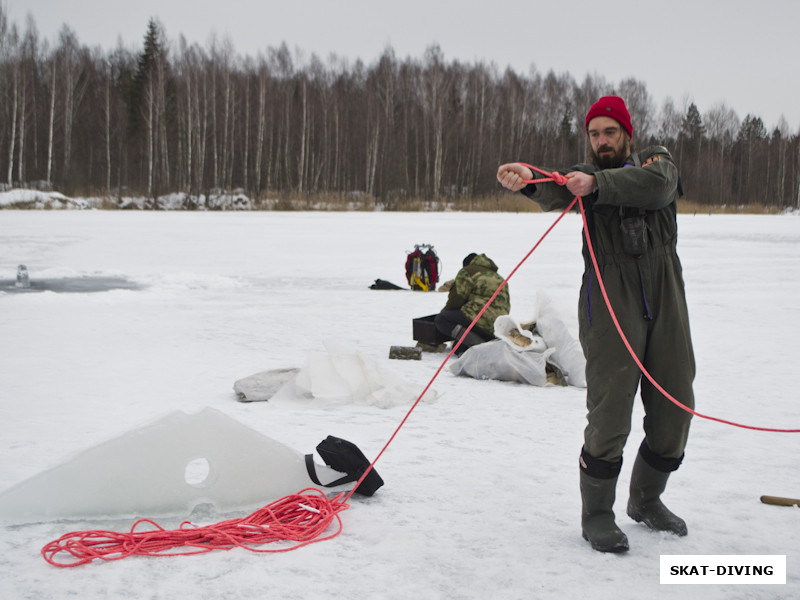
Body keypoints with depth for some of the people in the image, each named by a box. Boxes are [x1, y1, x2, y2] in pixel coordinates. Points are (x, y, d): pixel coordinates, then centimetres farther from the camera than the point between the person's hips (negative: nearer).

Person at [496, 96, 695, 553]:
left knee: (675, 407, 10)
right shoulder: (586, 175, 8)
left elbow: (655, 185, -15)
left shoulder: (658, 161, 11)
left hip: (666, 302, 3)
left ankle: (647, 500, 30)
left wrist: (597, 184, -30)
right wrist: (527, 181, -40)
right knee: (610, 411, -10)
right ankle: (597, 513, 6)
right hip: (610, 305, -3)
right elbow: (556, 192, -16)